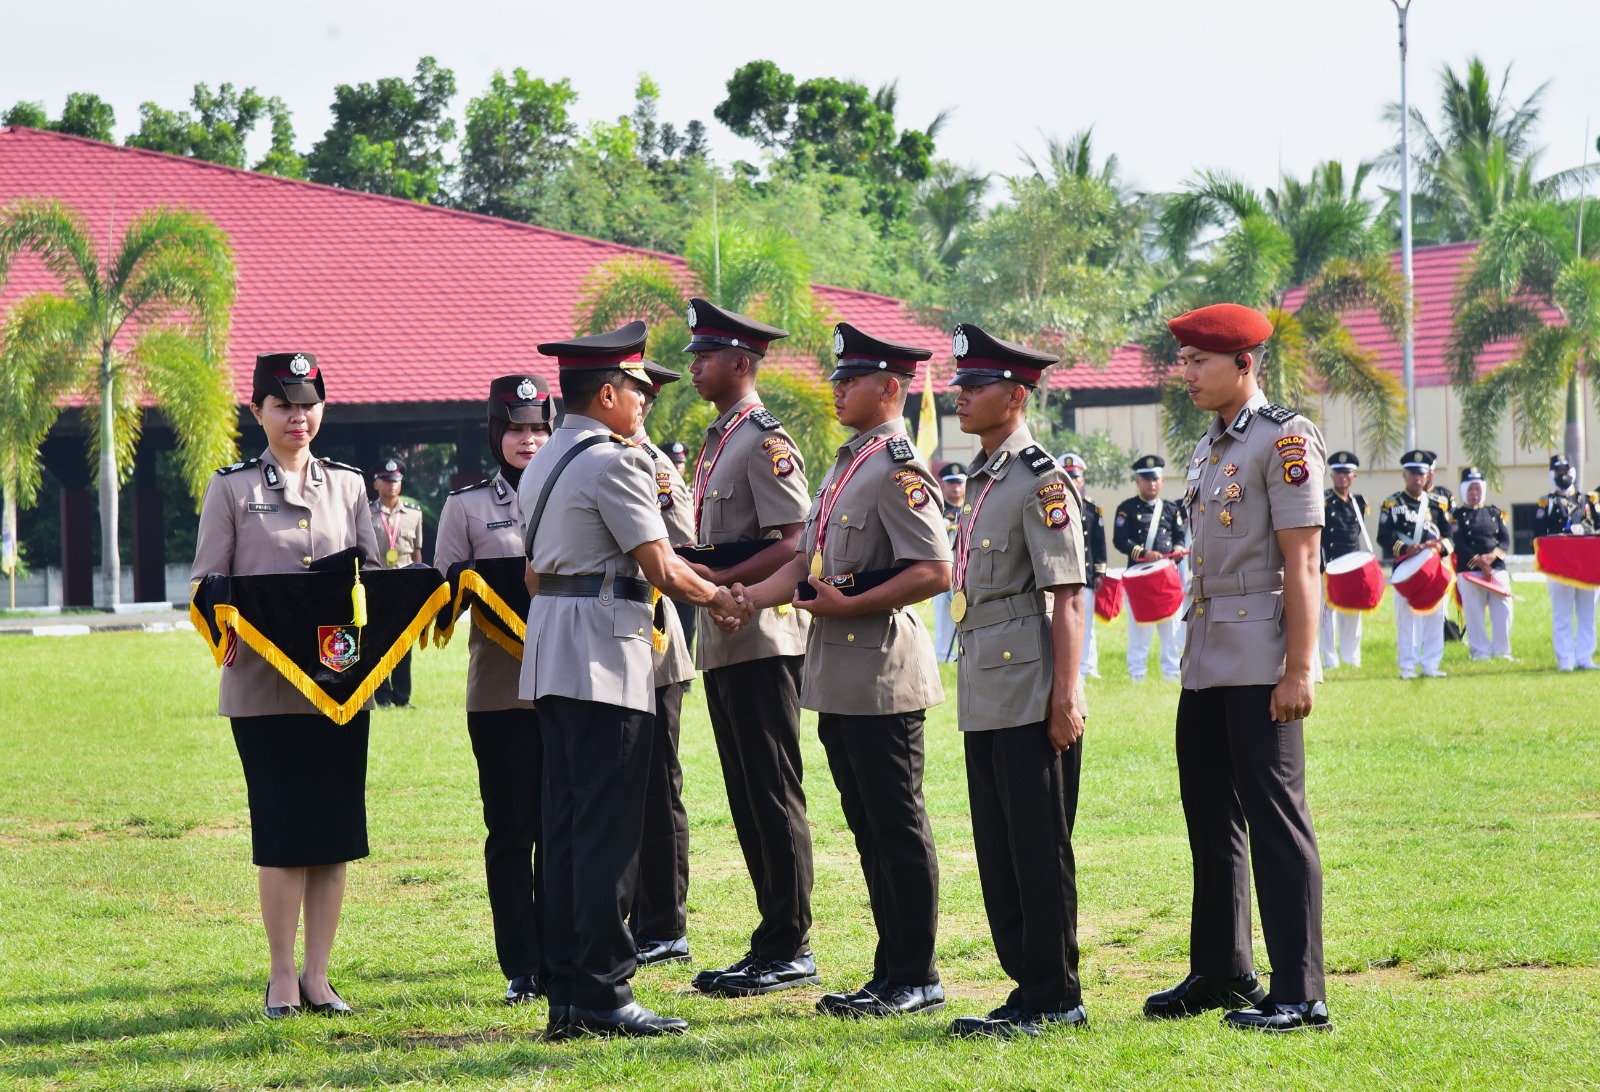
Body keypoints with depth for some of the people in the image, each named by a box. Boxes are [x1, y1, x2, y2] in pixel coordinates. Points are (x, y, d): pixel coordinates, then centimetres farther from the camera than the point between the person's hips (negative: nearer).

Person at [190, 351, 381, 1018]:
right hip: (264, 682, -3)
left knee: (336, 829, 3)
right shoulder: (231, 489, 4)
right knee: (283, 830, -6)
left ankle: (317, 977, 9)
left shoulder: (347, 485, 12)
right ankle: (282, 979, 2)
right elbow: (207, 583, 2)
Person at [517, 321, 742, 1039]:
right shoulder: (613, 462, -12)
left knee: (564, 825, 9)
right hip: (605, 658, -9)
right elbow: (662, 570, -12)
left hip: (549, 656, 9)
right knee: (607, 829, -8)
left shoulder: (542, 464, 17)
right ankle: (601, 995, -8)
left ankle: (566, 993, 10)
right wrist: (719, 598, 3)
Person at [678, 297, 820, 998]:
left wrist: (721, 579, -20)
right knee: (747, 798, 11)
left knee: (774, 795, -6)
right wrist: (689, 569, 6)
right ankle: (772, 945, 15)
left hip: (762, 638, -10)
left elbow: (797, 543, -19)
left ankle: (791, 950, -3)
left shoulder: (765, 441, -12)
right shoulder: (718, 442, 18)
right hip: (723, 641, 10)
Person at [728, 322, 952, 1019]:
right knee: (869, 829, 12)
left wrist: (850, 604, -20)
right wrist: (752, 596, 6)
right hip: (837, 675, 10)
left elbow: (934, 571, -20)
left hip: (881, 675, -10)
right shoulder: (845, 465, 17)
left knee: (897, 827, -4)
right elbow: (809, 560, 20)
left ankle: (916, 980, 1)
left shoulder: (897, 469, -13)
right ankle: (891, 974, 18)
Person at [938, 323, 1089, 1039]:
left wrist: (1066, 697, -20)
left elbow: (1068, 596, -16)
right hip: (984, 697, 9)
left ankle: (1054, 999, 1)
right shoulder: (981, 480, 16)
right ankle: (1028, 985, 17)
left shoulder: (1042, 481, -12)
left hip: (1030, 696, -9)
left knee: (1039, 848, -4)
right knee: (998, 849, 11)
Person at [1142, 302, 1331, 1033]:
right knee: (1210, 815, 14)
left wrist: (1298, 669, -19)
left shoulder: (1285, 439, -10)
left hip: (1261, 665, -9)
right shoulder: (1210, 445, 15)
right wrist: (1193, 653, 18)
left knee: (1275, 818, -7)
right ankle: (1219, 974, 25)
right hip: (1207, 663, 9)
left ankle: (1300, 996, -5)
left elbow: (1300, 562, -15)